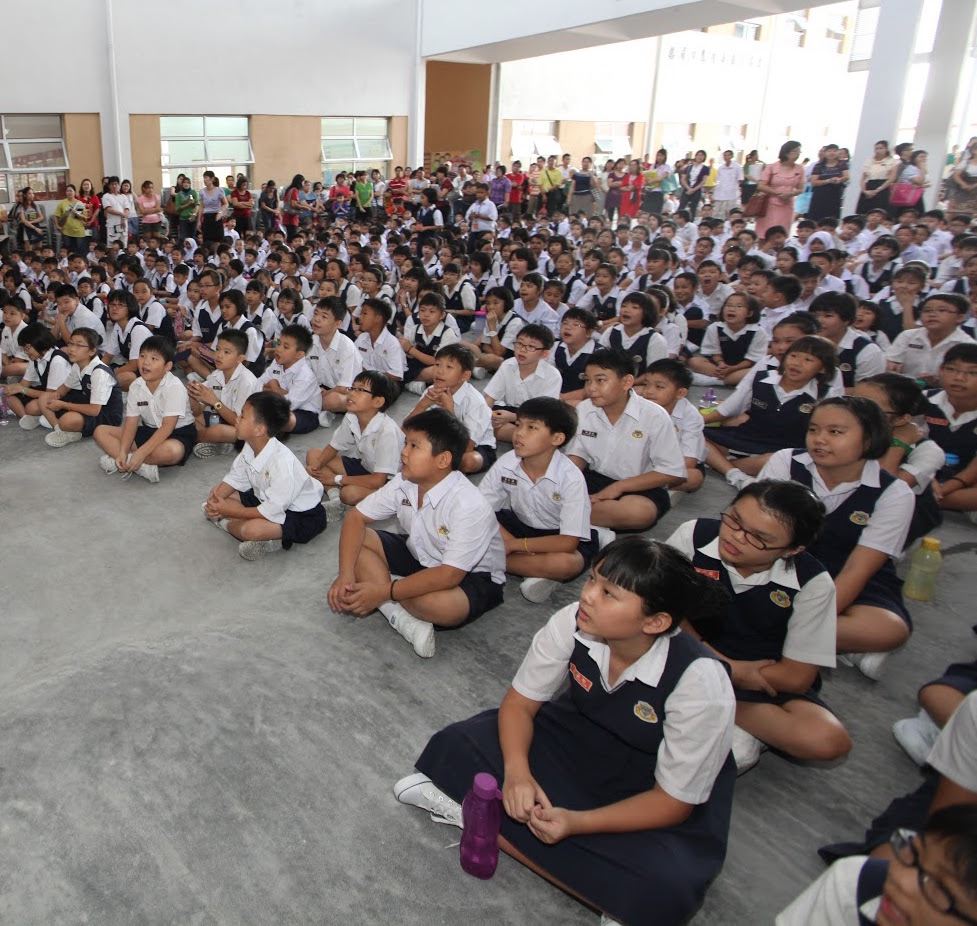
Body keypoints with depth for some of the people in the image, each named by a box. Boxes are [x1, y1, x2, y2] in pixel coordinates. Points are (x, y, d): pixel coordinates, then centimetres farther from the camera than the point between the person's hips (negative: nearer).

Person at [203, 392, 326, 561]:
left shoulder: (282, 461, -34)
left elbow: (273, 511, -29)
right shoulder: (250, 447, -8)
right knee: (214, 494, 5)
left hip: (303, 515, -9)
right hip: (266, 499, 9)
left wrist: (231, 510, -22)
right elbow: (235, 479, 3)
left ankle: (224, 522, -1)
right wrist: (216, 499, -17)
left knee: (252, 530, -34)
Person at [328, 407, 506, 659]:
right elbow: (356, 517, -7)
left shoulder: (470, 506, -32)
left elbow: (450, 574, -34)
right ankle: (401, 617, -21)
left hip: (472, 576, -7)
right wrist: (346, 574, -21)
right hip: (419, 555, 7)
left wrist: (384, 592, -33)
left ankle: (385, 604, -7)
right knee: (356, 541, -10)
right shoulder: (403, 484, -12)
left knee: (438, 604, -40)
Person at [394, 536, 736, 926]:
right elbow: (520, 702, -11)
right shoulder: (572, 623, -23)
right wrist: (517, 771, -30)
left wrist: (576, 823, -33)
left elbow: (674, 800, -22)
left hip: (647, 800, -1)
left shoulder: (701, 684, -31)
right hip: (576, 739, 2)